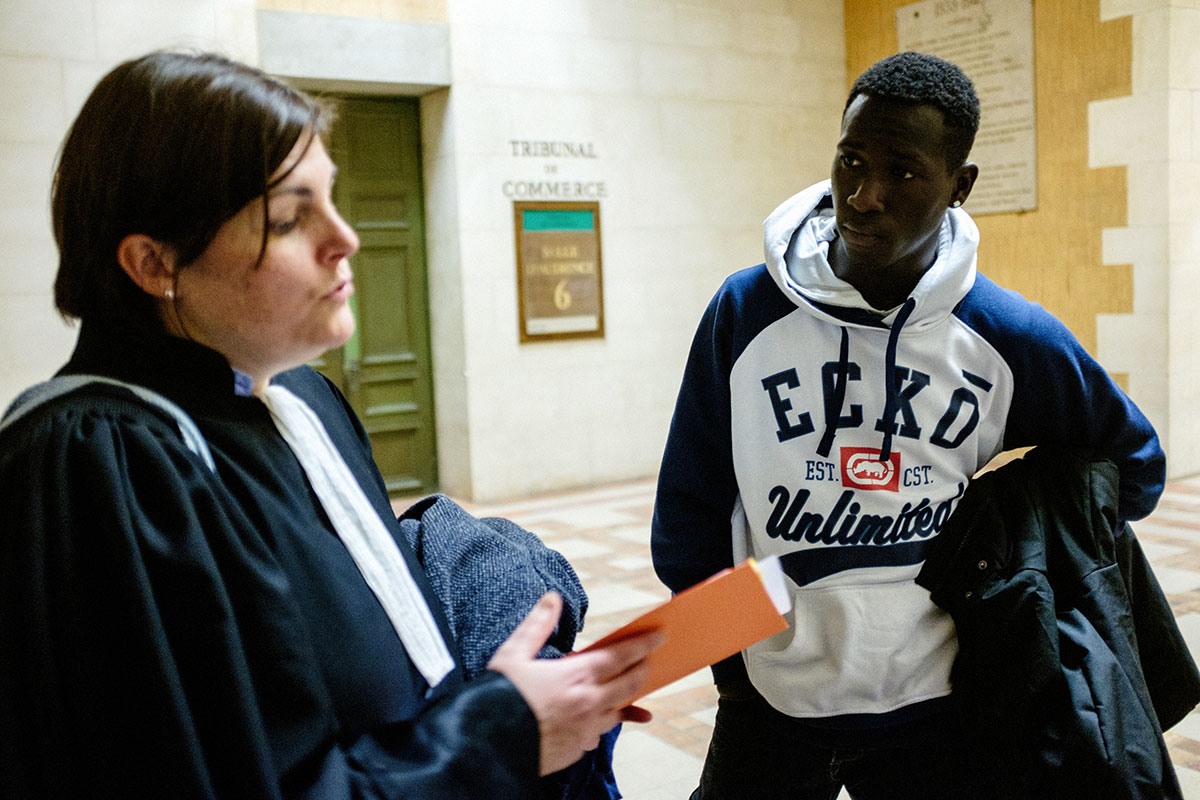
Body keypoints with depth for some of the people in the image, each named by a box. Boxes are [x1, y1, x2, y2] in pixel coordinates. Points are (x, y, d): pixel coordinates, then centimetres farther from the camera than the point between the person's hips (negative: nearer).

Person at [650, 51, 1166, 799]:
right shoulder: (745, 310, -11)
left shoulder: (1011, 336, -9)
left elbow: (1133, 464, 9)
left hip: (931, 709, 1)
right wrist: (730, 655, 2)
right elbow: (689, 507, -2)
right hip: (770, 701, 0)